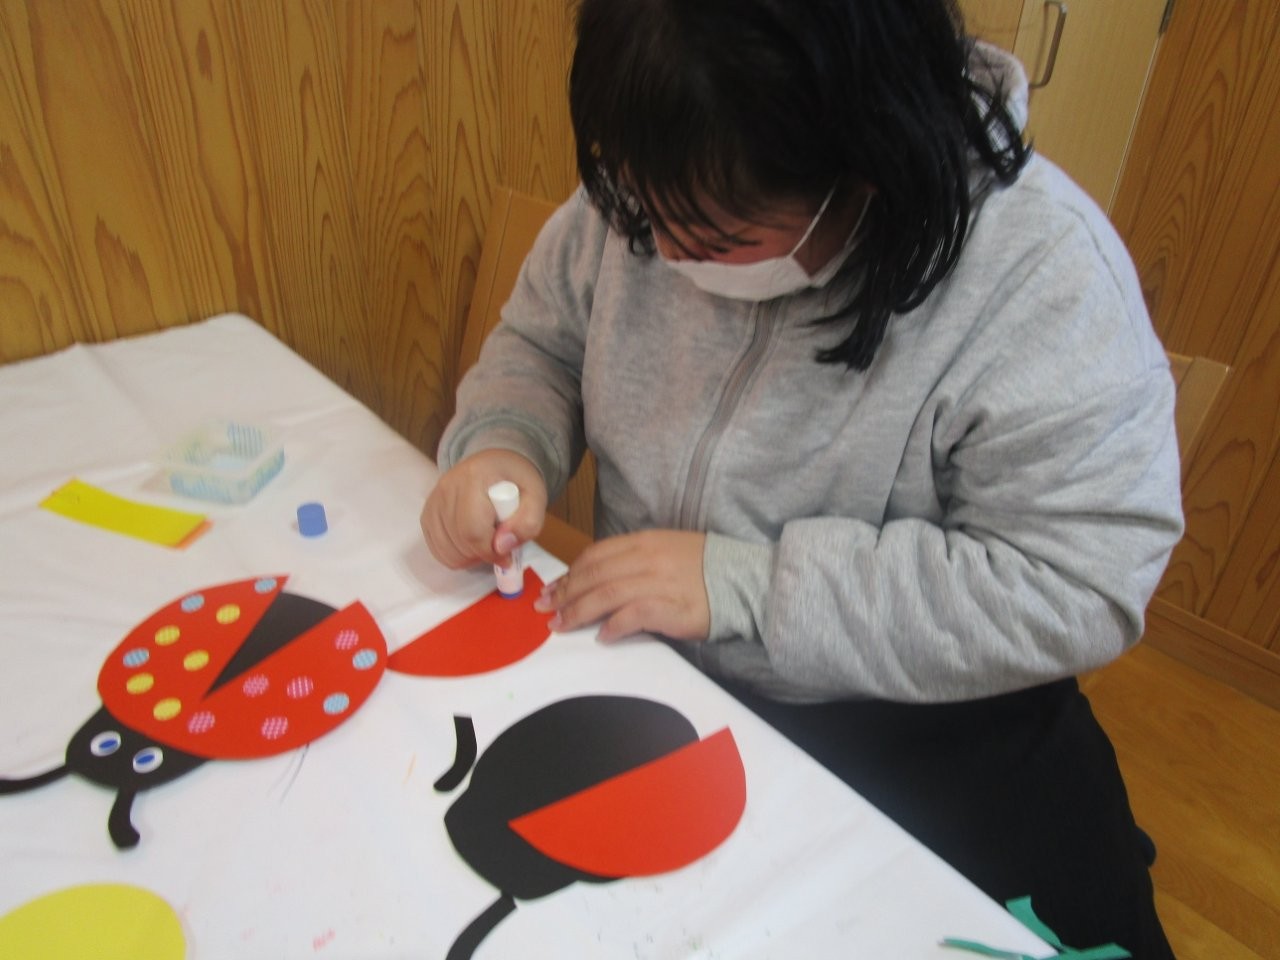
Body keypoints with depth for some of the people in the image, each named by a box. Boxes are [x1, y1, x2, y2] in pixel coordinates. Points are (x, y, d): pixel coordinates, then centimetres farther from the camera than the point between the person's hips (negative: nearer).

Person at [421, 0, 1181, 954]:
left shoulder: (1041, 270, -23)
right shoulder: (643, 195, -9)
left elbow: (1078, 587, -24)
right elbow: (539, 346, 5)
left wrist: (740, 584, -26)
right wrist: (504, 443, -18)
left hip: (914, 722, -2)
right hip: (651, 666, 3)